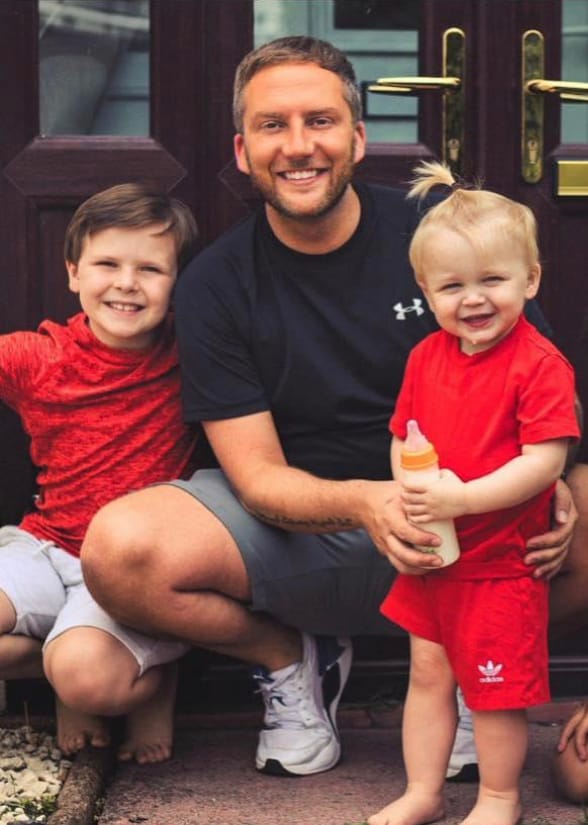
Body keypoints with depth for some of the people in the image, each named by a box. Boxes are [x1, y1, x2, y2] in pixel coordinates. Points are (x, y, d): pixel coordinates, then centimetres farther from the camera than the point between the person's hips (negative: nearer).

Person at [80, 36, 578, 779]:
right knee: (116, 549, -28)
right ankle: (288, 660, 2)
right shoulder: (215, 285, -4)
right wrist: (360, 503, -31)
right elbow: (259, 478, -8)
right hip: (298, 530, 1)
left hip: (452, 521, 0)